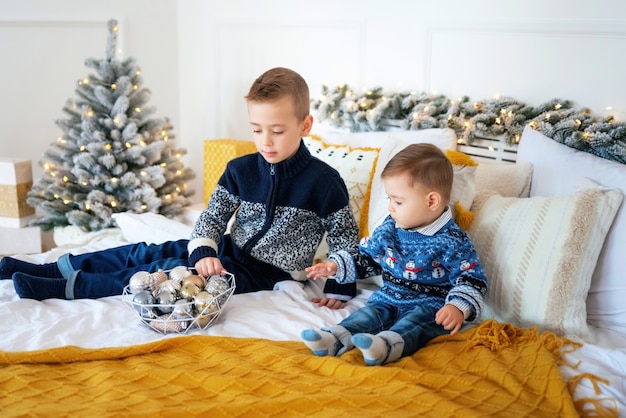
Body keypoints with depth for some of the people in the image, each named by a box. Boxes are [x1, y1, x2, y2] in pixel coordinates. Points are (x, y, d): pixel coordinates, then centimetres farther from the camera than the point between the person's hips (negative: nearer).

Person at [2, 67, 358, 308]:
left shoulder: (323, 180, -15)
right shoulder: (241, 170, -3)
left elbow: (345, 239, -7)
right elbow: (213, 217, 0)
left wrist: (341, 289, -13)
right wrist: (203, 252, -18)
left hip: (268, 273, -6)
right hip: (230, 250, 6)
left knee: (172, 270, -19)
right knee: (149, 252, -1)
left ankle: (70, 288, -15)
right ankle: (53, 268, 7)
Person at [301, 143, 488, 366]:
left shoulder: (452, 240, -10)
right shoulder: (389, 228, 8)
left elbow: (472, 280, -10)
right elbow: (367, 257, 21)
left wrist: (458, 307, -26)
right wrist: (337, 266, 9)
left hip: (429, 305, -6)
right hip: (389, 299, 6)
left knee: (415, 320, -34)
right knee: (369, 313, -20)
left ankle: (387, 345, -61)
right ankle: (335, 338, -44)